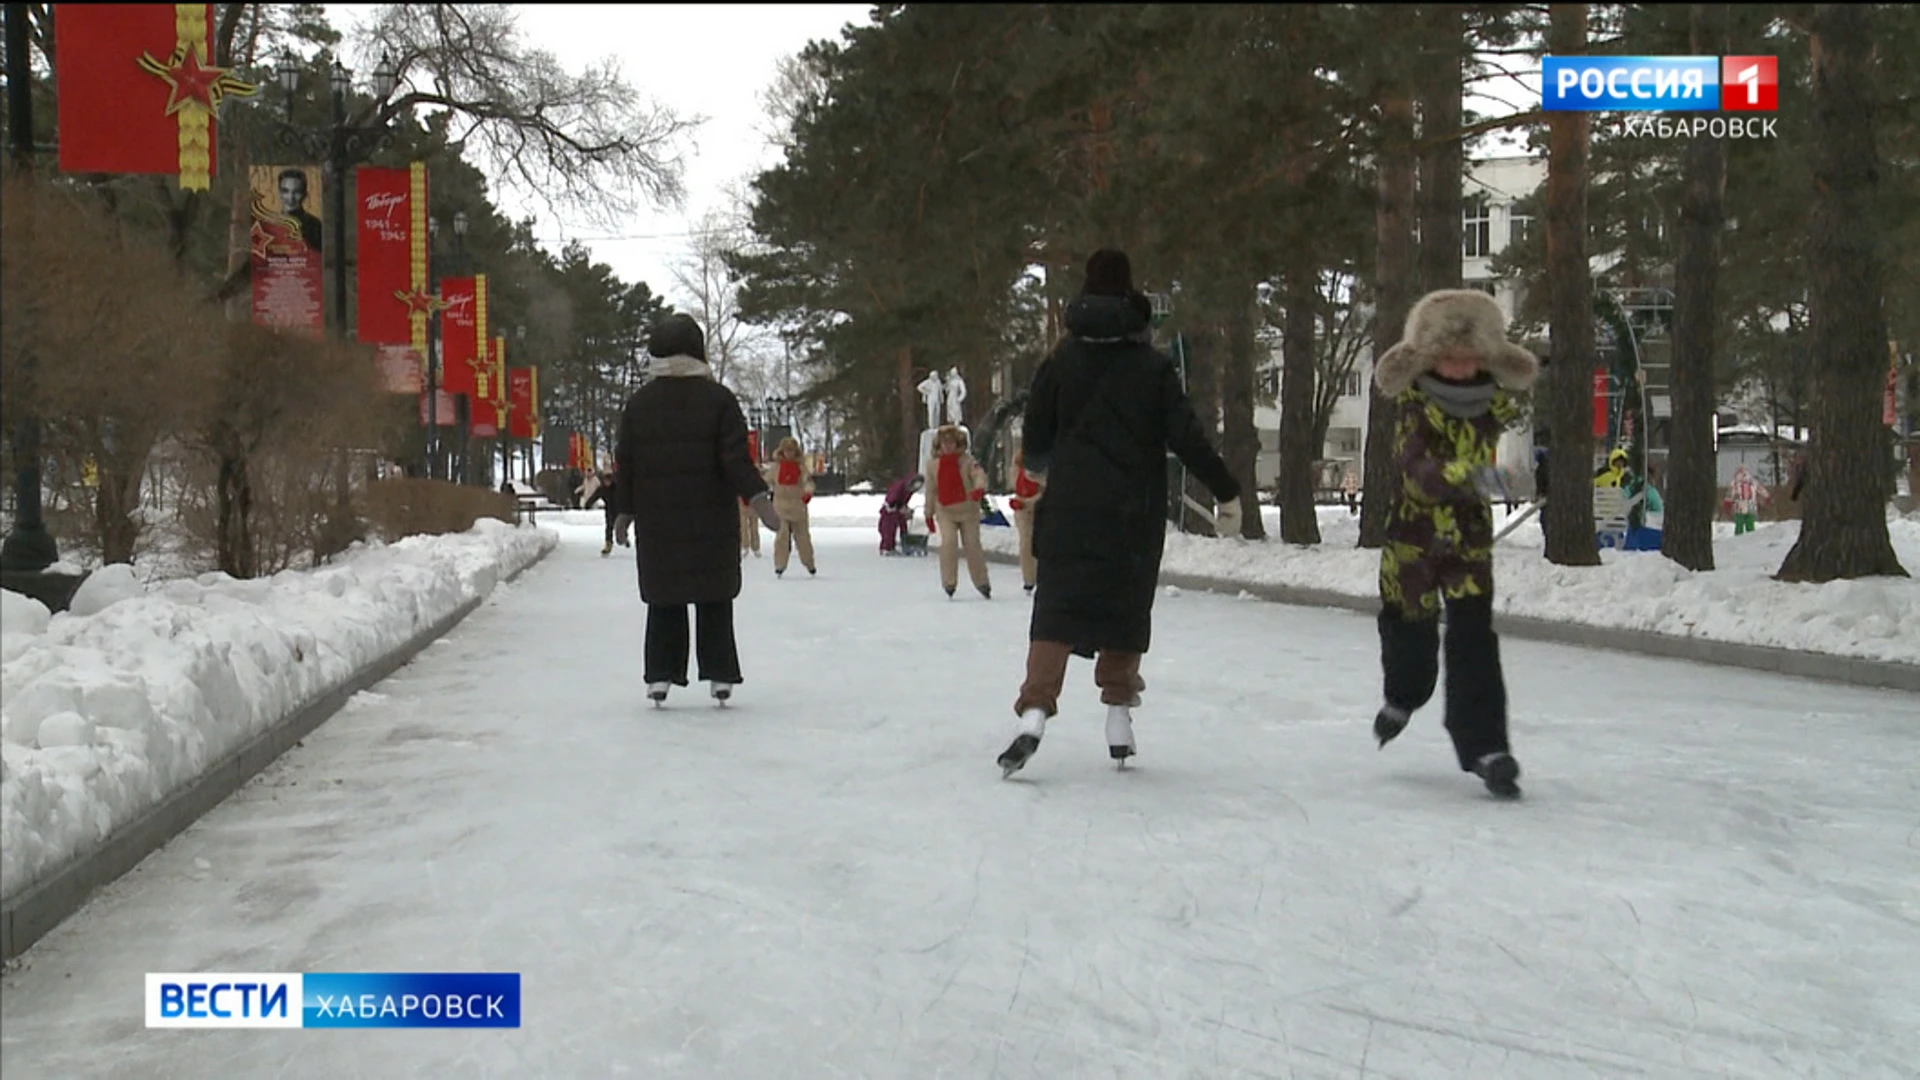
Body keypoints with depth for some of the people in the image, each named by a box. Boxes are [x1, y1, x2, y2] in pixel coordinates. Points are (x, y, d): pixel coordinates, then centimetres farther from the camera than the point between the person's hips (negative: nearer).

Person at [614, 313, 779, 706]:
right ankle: (720, 675, 5)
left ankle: (660, 674, 3)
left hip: (657, 522, 2)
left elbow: (625, 463, 6)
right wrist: (758, 498, -6)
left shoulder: (637, 404, 4)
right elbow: (736, 458, -9)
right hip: (711, 520, -2)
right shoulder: (718, 399, -3)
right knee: (715, 599, 6)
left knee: (663, 599, 8)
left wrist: (626, 510, 14)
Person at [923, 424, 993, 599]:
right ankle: (949, 584, -11)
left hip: (968, 509, -1)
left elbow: (979, 474, -21)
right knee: (948, 542, -19)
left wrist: (979, 489, -43)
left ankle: (982, 583, 18)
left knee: (972, 545, 3)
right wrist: (929, 514, 11)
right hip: (945, 512, 1)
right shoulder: (932, 464, 3)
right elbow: (930, 491, 10)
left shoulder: (967, 460, -4)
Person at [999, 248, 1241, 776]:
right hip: (1134, 514, 0)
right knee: (1126, 611, 15)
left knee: (1057, 609, -2)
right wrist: (1227, 492, 0)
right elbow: (1186, 435, -7)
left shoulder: (1060, 360, 2)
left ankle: (1034, 709, -20)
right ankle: (1119, 718, 17)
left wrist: (1040, 467, 29)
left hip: (1068, 509, 0)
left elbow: (1035, 437, 6)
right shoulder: (1153, 365, -2)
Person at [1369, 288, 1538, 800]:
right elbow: (1419, 468, -32)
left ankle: (1485, 746, -6)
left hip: (1470, 538, 1)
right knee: (1410, 630, 13)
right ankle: (1403, 698, 45)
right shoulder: (1412, 402, -15)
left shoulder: (1495, 401, -5)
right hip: (1412, 533, -1)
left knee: (1474, 638, -8)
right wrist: (1464, 475, -48)